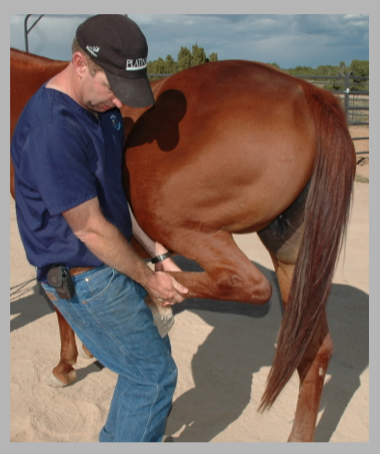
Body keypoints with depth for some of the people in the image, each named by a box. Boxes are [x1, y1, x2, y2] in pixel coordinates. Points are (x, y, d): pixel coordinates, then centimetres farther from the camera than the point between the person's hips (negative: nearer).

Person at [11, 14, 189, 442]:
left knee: (142, 365, 23)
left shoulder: (101, 107, 2)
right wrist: (148, 279, -11)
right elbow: (91, 229, -23)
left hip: (108, 265, 9)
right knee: (155, 375, 4)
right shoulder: (51, 130, -28)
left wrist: (158, 253, 5)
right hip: (83, 278, -9)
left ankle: (115, 440, 44)